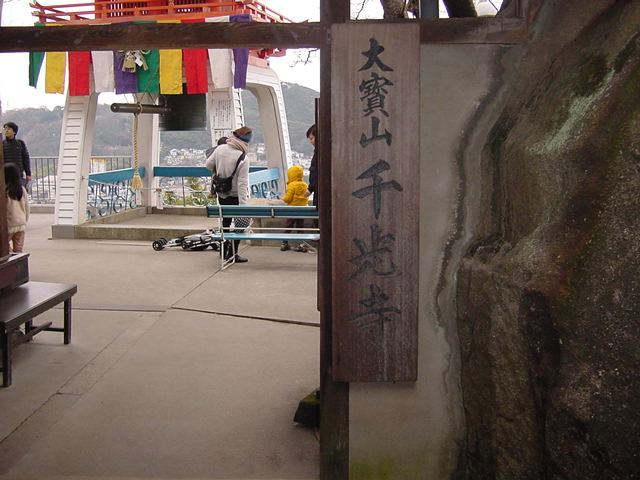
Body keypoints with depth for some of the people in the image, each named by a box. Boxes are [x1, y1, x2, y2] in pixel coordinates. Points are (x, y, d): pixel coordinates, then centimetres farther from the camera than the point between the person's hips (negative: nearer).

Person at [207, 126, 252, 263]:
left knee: (226, 221, 22)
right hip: (235, 196, -6)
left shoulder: (220, 149, -8)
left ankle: (224, 250, 32)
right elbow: (242, 183, -26)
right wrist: (243, 205, -26)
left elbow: (208, 164, 7)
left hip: (221, 194, 6)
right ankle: (233, 254, 9)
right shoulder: (243, 158, -23)